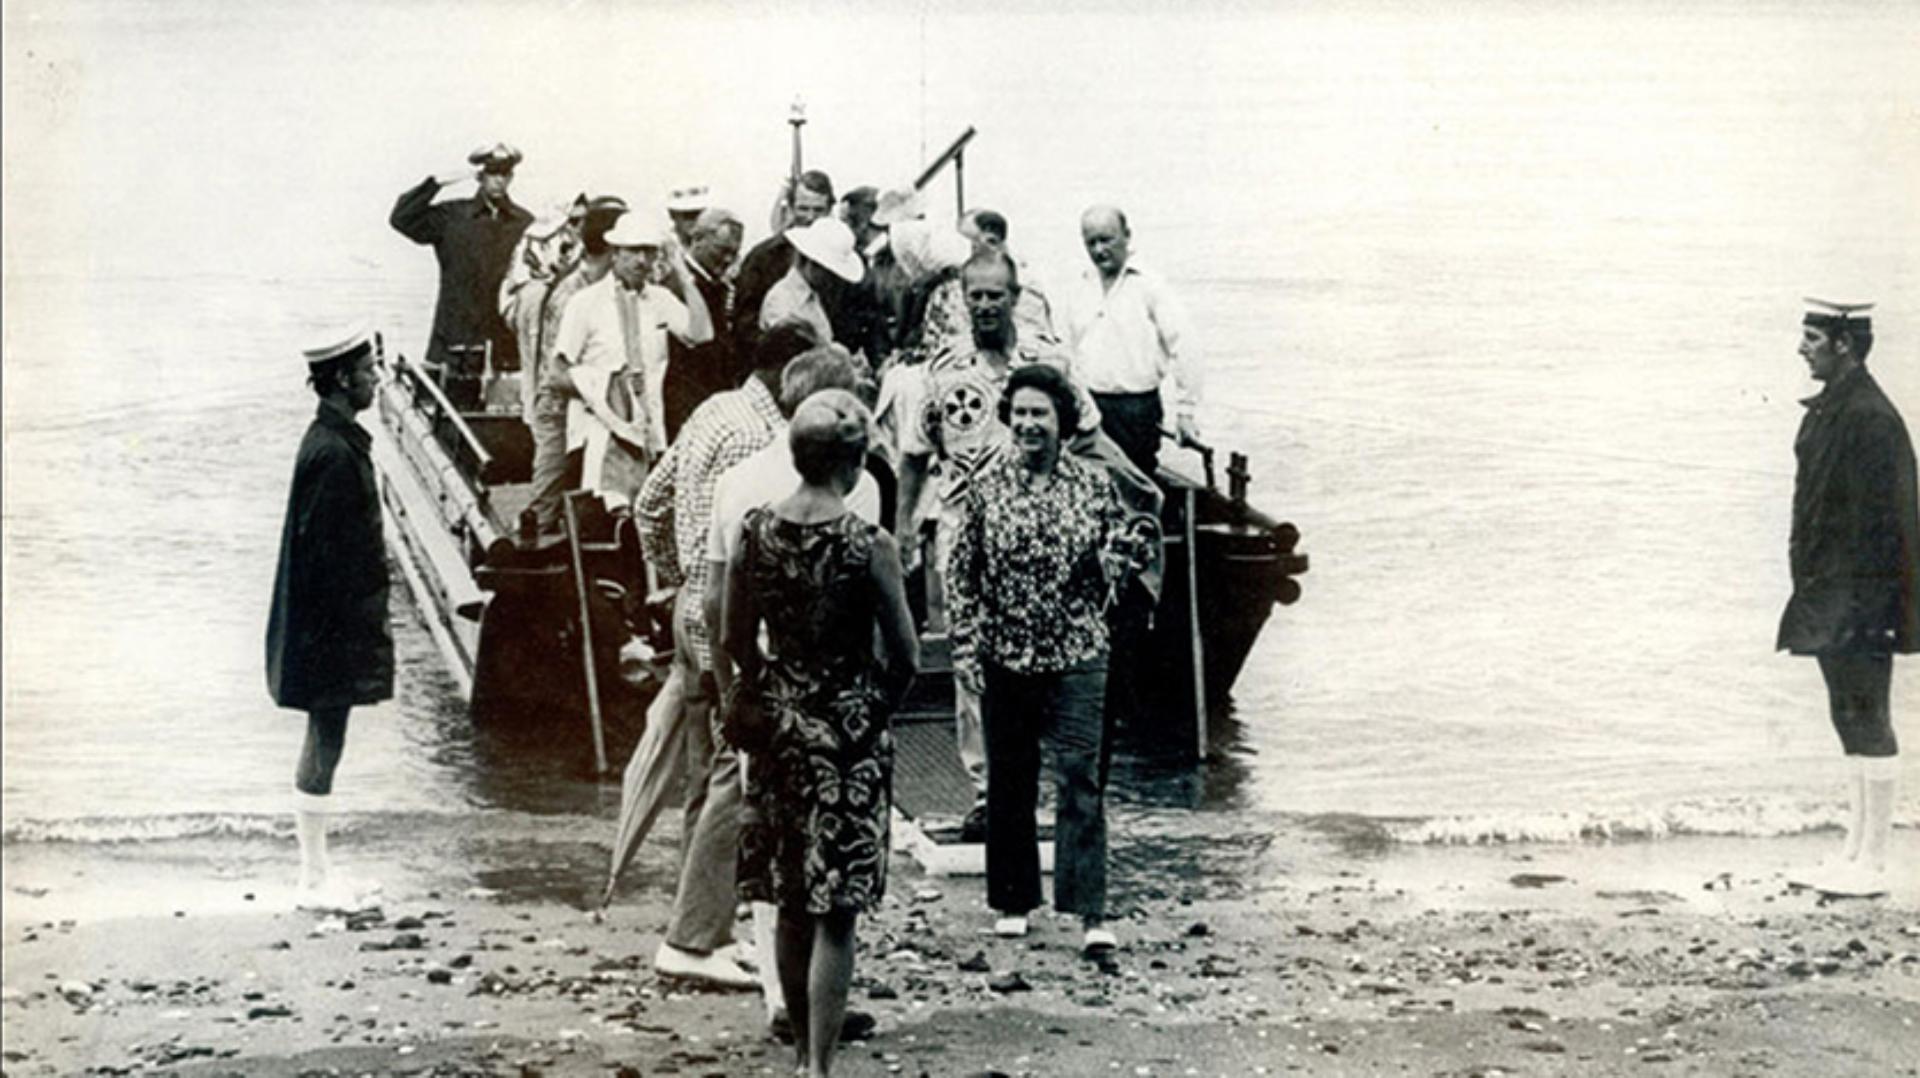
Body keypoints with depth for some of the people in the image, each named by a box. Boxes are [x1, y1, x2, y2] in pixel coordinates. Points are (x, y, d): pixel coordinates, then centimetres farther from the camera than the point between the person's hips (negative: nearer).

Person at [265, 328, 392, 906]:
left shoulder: (333, 439, 9)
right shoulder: (334, 452, -21)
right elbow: (325, 549, -23)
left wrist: (367, 621, 19)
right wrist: (357, 624, -19)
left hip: (325, 625, 10)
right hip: (333, 630, -10)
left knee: (322, 744, 16)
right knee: (325, 747, 0)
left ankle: (314, 867, 27)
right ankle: (315, 875, 10)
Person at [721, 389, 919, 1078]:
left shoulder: (754, 531, -5)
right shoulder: (868, 545, -16)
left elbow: (735, 641, 2)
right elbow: (905, 657, -12)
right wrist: (875, 712, 6)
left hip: (779, 728, 5)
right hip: (849, 736, -5)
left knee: (792, 904, 17)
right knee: (835, 913, 2)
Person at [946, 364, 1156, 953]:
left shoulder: (1092, 483, 0)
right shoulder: (987, 485, 1)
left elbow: (1132, 540, 13)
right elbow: (961, 569, 3)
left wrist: (1113, 559, -11)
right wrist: (967, 643, -2)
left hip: (1076, 655, -1)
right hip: (1005, 656, 1)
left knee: (1078, 779, -7)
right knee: (1009, 782, 10)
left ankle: (1091, 913, -6)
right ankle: (1014, 901, 25)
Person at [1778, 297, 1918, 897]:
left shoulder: (1870, 418, -17)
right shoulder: (1829, 410, 13)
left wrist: (1864, 605, -21)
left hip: (1857, 598, -10)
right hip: (1829, 597, 10)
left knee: (1866, 723, -3)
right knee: (1853, 722, 14)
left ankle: (1870, 864, 4)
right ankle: (1856, 854, 21)